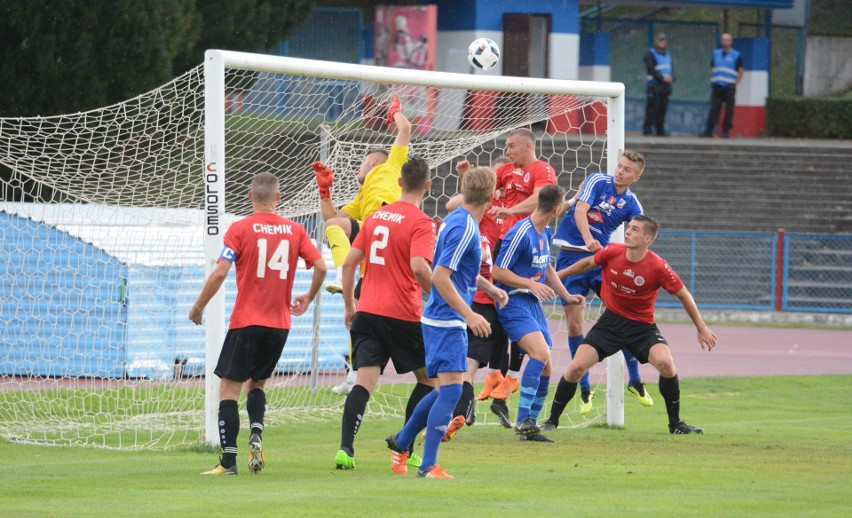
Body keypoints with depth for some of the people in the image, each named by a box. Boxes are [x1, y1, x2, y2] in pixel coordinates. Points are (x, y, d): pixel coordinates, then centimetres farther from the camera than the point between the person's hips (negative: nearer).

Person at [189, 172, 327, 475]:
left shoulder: (240, 229, -6)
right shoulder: (294, 230, 3)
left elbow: (220, 273, -13)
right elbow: (320, 266, 1)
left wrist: (198, 307, -1)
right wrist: (308, 298, 19)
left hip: (246, 322, -4)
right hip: (279, 324, 4)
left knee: (229, 390, 1)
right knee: (257, 383, 21)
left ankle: (228, 460, -6)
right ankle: (256, 434, -5)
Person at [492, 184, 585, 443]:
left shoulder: (545, 233, 12)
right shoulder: (520, 234, -17)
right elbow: (498, 272, -16)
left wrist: (566, 295, 26)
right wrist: (532, 284, -23)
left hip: (533, 304, 9)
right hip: (514, 302, -9)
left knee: (545, 367, 5)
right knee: (540, 352, -27)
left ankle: (530, 427, 14)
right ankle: (523, 420, -26)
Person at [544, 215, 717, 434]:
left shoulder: (658, 267, -19)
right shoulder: (612, 253, -12)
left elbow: (683, 295, -6)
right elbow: (588, 263, 10)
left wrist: (701, 328, -1)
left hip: (642, 325, -2)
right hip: (611, 321, 2)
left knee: (665, 362, -27)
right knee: (576, 368, -9)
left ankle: (675, 424, -8)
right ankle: (552, 420, 10)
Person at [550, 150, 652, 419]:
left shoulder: (632, 205, 4)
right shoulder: (597, 181, -4)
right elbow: (580, 210, -16)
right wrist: (588, 239, -34)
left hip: (601, 256, 2)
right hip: (572, 254, -2)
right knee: (574, 323, -4)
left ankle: (635, 380, 6)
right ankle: (585, 389, 8)